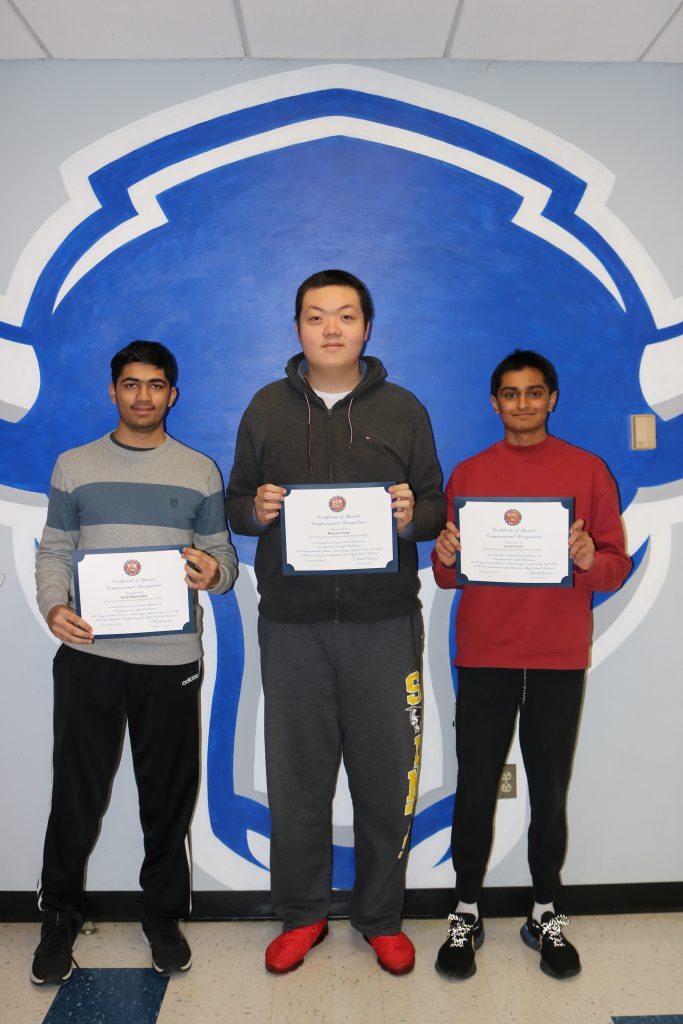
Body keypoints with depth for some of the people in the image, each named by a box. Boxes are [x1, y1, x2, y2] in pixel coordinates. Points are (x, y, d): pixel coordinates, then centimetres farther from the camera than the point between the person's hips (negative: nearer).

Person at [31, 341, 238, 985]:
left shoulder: (199, 471, 9)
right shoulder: (75, 466, 9)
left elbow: (223, 557, 9)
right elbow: (53, 551, 9)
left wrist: (213, 573, -14)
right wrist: (53, 606, -9)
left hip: (172, 658, 1)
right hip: (88, 655, 0)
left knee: (169, 796, 9)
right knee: (76, 795, 6)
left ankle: (164, 918, 30)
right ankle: (59, 921, 28)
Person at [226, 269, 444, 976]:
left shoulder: (403, 409, 8)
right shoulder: (267, 407, 10)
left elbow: (437, 511, 8)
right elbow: (234, 505, 11)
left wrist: (411, 516, -14)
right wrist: (257, 510, -11)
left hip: (384, 623, 0)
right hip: (291, 624, 1)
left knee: (385, 774, 7)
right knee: (296, 774, 9)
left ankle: (381, 917, 29)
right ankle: (301, 915, 30)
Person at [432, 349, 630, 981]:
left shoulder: (587, 471, 5)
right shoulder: (469, 474, 8)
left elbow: (617, 568, 2)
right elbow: (449, 577, 9)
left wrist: (590, 559, -18)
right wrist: (446, 559, -12)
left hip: (559, 658, 0)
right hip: (485, 656, 1)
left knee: (550, 789, 7)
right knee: (475, 788, 2)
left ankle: (546, 913, 25)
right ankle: (467, 912, 20)